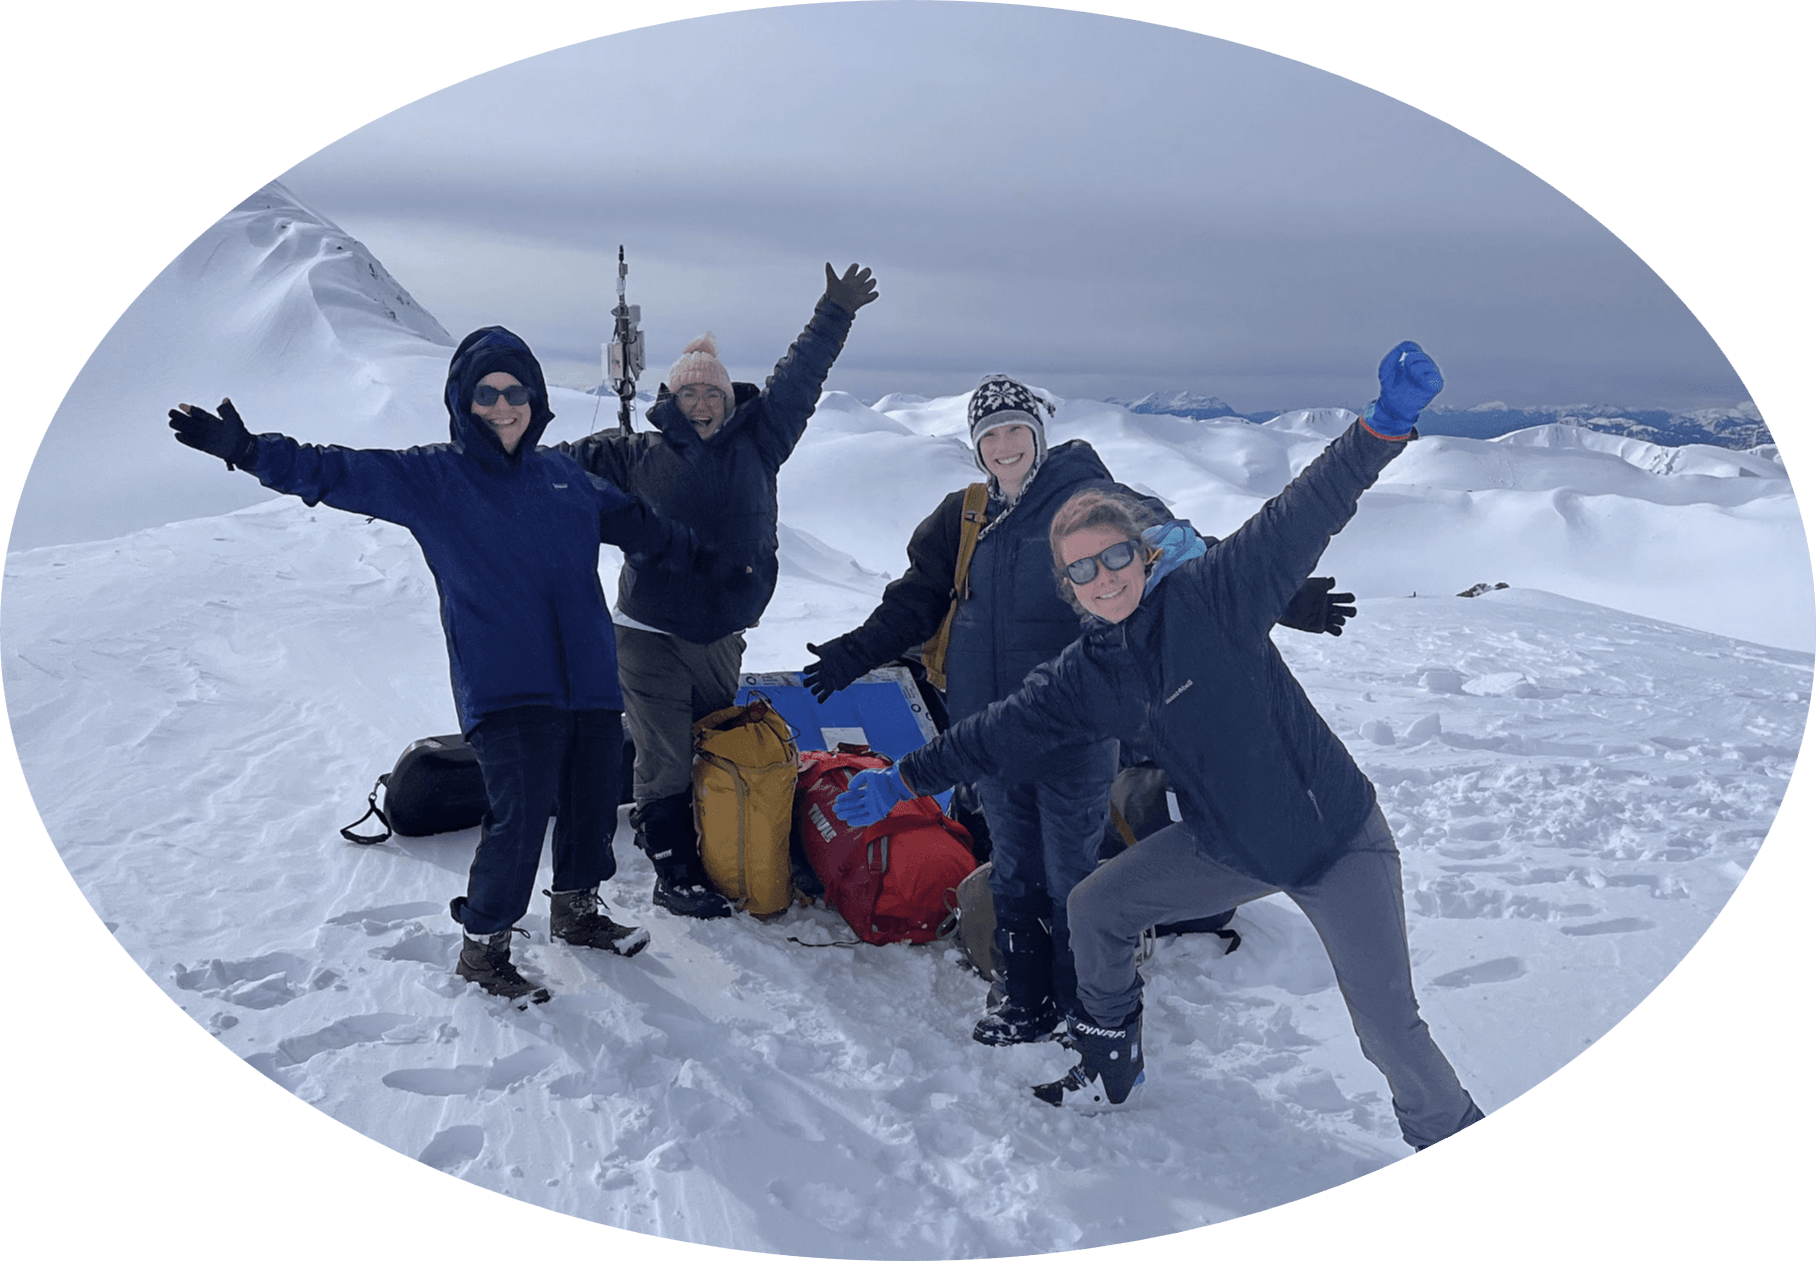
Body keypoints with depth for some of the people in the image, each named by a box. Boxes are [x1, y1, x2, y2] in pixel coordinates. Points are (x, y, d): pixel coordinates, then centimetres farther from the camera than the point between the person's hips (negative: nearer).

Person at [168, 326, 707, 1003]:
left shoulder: (561, 473, 14)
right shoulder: (430, 478, 1)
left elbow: (635, 522, 27)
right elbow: (339, 472, -9)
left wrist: (704, 551, 36)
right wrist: (250, 451, -24)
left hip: (591, 678, 6)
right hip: (505, 688, -5)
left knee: (593, 798, 13)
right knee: (519, 814, -12)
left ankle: (577, 910, 37)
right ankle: (482, 944, 10)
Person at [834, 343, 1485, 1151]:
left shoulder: (1209, 593, -18)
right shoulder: (1086, 678, -2)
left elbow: (1302, 515, -27)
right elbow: (998, 735, 5)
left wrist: (1384, 425, -41)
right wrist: (903, 780, 5)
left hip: (1338, 839, -5)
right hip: (1226, 846, 6)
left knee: (1387, 1026, -8)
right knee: (1094, 907, 10)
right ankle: (1110, 1062, 33)